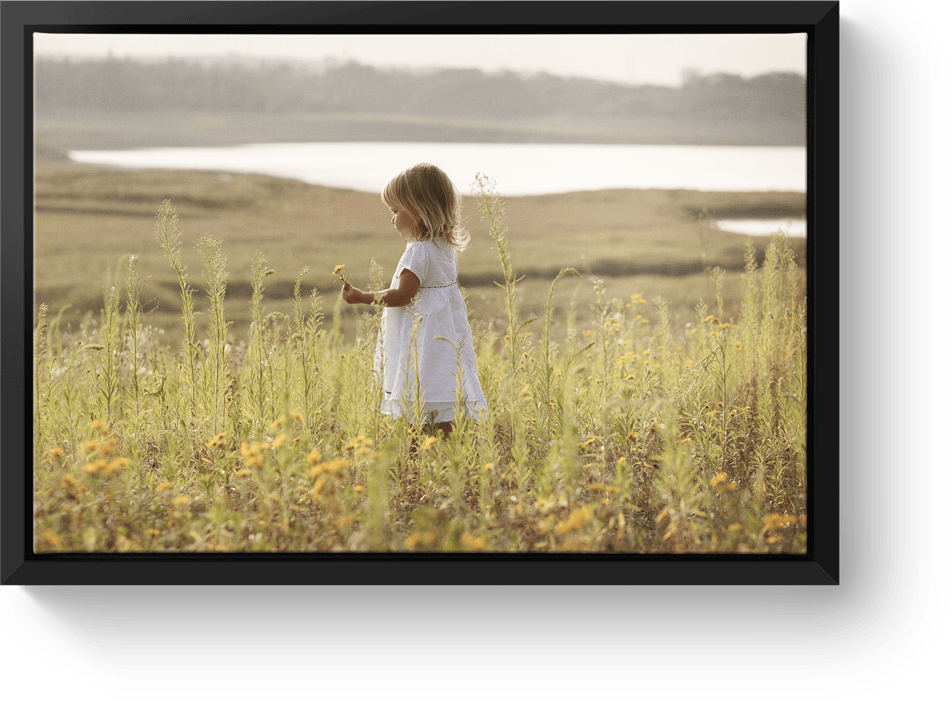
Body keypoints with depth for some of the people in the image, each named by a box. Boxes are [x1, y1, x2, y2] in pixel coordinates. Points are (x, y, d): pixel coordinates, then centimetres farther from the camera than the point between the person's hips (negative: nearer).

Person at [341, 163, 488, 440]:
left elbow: (402, 295, -18)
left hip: (424, 343, -9)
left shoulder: (419, 251, -15)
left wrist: (363, 297, -9)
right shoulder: (444, 247, 13)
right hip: (444, 334, 9)